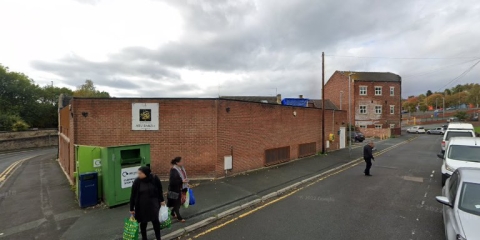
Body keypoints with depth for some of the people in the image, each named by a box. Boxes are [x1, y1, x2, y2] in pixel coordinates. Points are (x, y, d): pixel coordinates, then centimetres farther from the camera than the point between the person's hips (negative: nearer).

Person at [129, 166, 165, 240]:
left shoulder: (154, 178, -15)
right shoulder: (137, 181, -14)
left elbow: (160, 190, 0)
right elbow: (133, 195, -5)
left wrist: (162, 200, 6)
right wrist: (131, 208, 0)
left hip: (153, 204, 0)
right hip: (142, 205, 1)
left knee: (155, 221, 3)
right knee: (143, 222, 14)